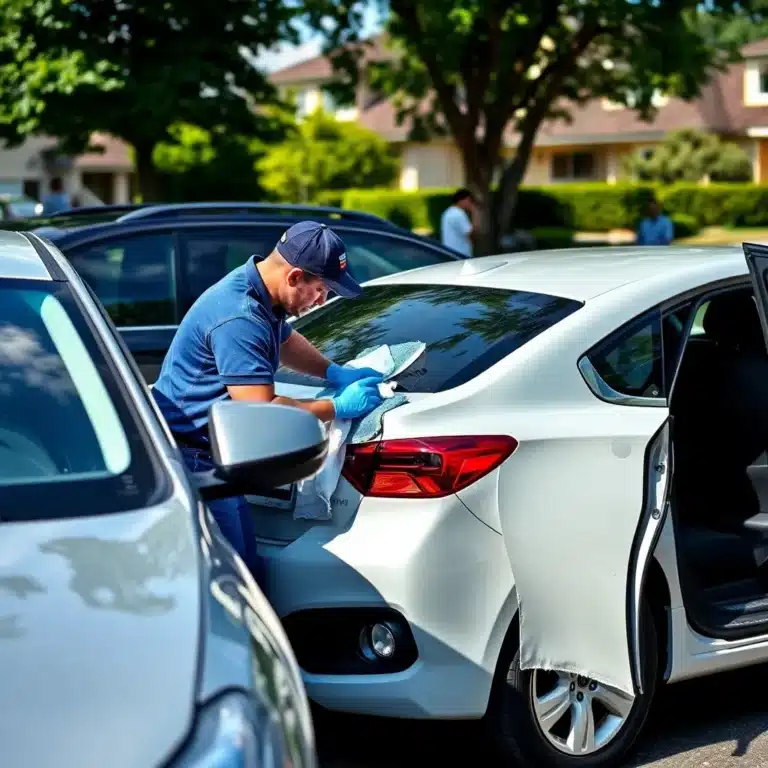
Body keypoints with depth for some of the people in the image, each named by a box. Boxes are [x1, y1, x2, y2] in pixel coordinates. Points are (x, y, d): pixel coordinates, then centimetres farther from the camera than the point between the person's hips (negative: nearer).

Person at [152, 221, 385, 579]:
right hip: (192, 459, -11)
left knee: (247, 573, 9)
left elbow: (284, 340, 31)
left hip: (213, 459, 11)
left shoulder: (261, 295, 8)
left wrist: (336, 372, 15)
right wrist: (339, 407, -16)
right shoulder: (239, 318, -25)